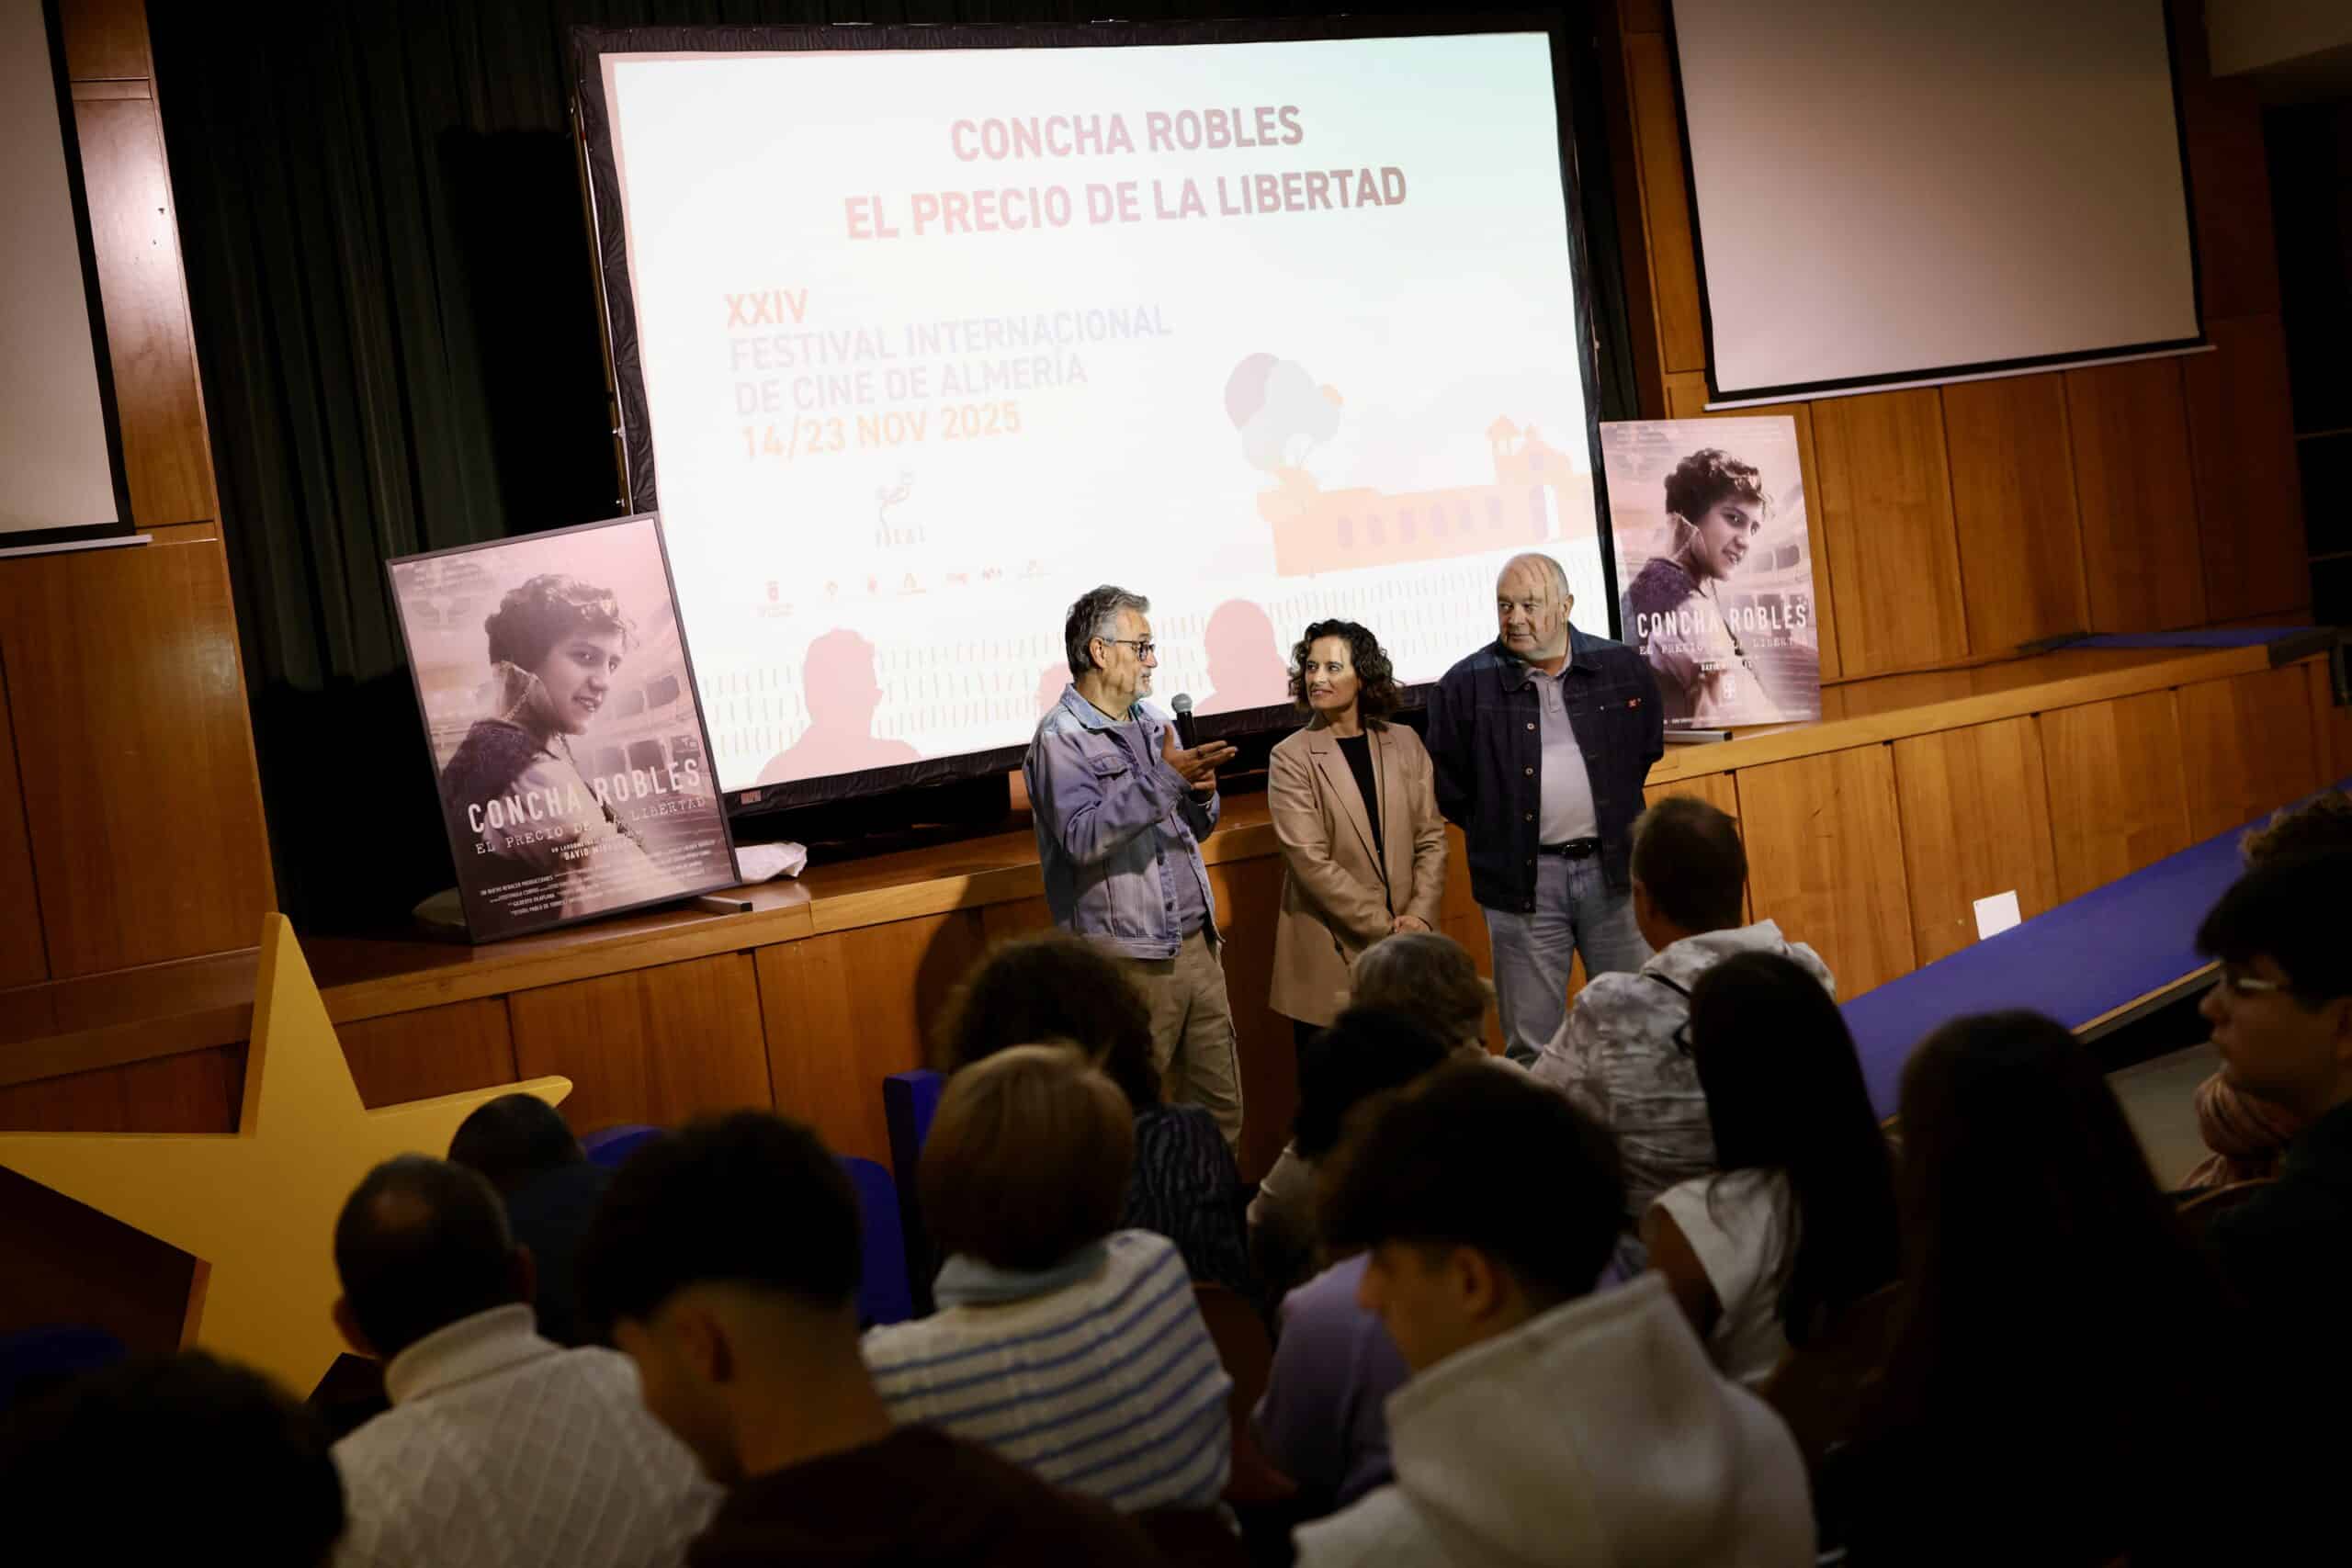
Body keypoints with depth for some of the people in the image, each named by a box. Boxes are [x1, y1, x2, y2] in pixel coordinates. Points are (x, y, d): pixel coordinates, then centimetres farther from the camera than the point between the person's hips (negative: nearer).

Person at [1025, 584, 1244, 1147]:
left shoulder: (1150, 723, 15)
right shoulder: (1060, 739, -9)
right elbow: (1083, 837, -24)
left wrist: (1200, 793, 0)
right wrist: (1165, 778, -27)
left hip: (1196, 946, 7)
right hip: (1130, 961, -7)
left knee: (1222, 1106, 10)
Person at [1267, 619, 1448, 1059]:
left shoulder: (1404, 744, 7)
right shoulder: (1291, 758, -4)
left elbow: (1431, 839, 8)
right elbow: (1311, 862, -11)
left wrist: (1419, 916, -7)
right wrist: (1384, 927, -13)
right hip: (1330, 959, -3)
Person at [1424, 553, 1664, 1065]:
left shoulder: (1623, 668, 1)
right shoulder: (1464, 686, -5)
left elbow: (1647, 750, 16)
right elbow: (1449, 790, 4)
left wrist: (1611, 822, 13)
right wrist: (1499, 835, 5)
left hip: (1611, 869, 2)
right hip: (1523, 880, -2)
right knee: (1531, 1045, 4)